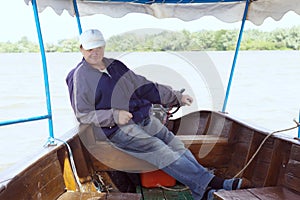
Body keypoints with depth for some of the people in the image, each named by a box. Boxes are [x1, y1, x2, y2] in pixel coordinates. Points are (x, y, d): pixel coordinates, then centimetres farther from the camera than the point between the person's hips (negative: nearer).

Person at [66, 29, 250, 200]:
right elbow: (83, 115, -4)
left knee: (175, 144, -11)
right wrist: (114, 116, -17)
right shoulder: (80, 77, -2)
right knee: (159, 149, -22)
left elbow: (144, 86, 19)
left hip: (143, 117, 7)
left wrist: (176, 97, 15)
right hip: (117, 129, -6)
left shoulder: (115, 65, 15)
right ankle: (210, 182, -22)